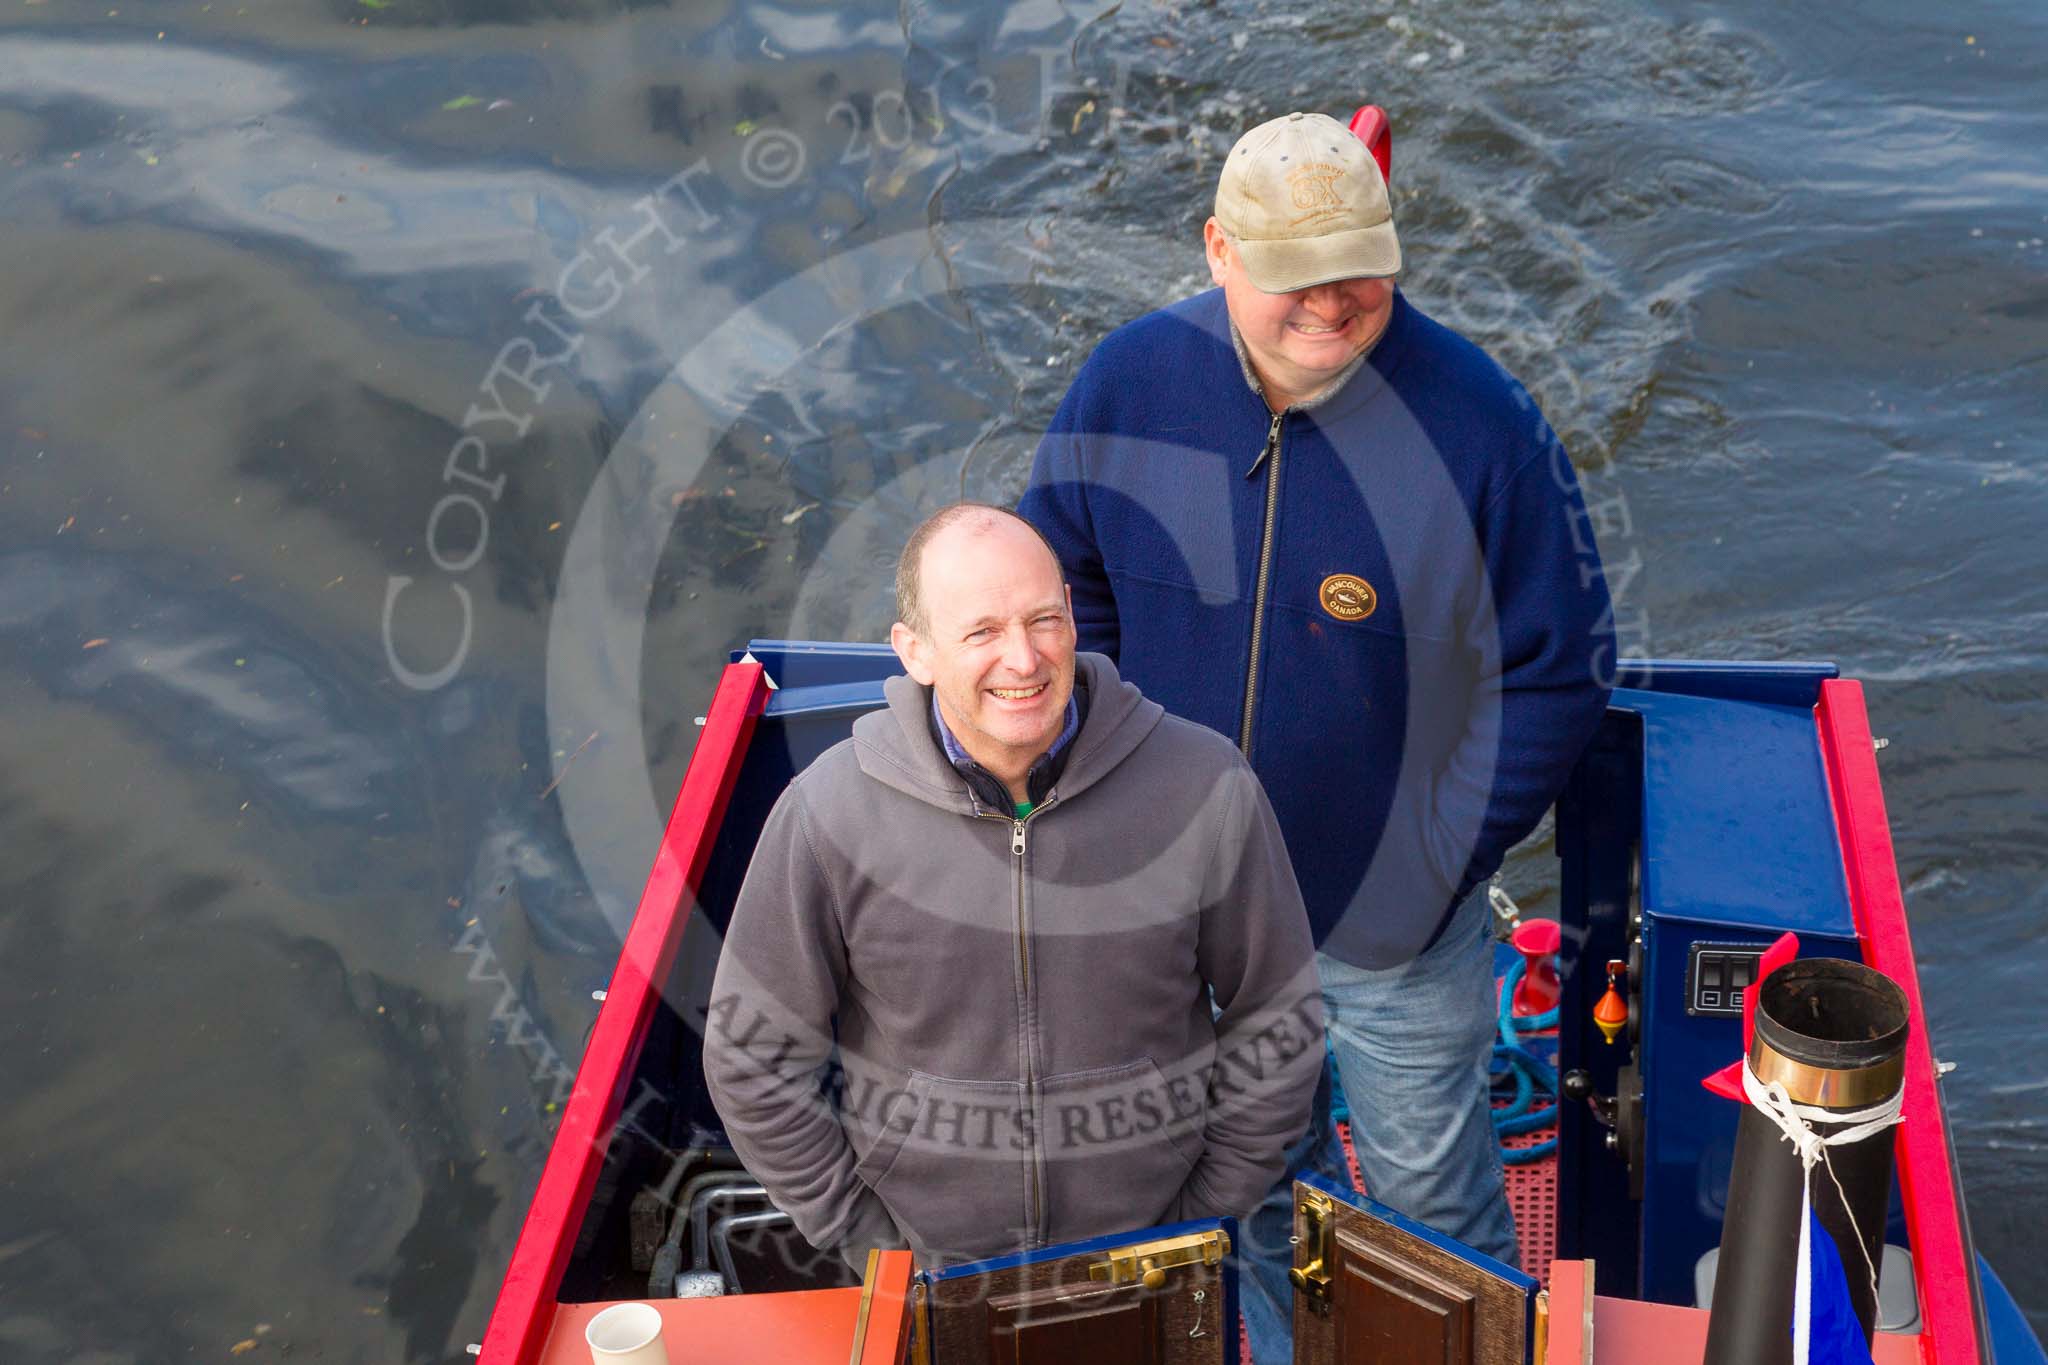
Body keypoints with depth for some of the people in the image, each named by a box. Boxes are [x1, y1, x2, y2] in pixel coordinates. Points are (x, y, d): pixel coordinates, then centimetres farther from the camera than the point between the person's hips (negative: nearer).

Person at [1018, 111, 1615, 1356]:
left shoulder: (1476, 421, -21)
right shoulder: (1131, 384, -12)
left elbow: (1560, 668, -12)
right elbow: (1067, 588, 4)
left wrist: (1442, 860, -15)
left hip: (1395, 928, -3)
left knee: (1429, 1194, 16)